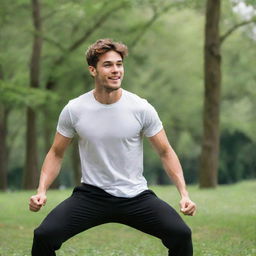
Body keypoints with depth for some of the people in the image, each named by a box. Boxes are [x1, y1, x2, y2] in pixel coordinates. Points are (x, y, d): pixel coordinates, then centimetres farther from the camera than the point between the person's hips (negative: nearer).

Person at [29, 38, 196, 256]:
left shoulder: (141, 109, -8)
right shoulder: (74, 110, -6)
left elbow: (165, 152, 0)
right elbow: (56, 154, 5)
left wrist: (184, 193, -11)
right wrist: (41, 191, -10)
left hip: (135, 195, 0)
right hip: (91, 194, 0)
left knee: (181, 235, -21)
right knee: (44, 236, -21)